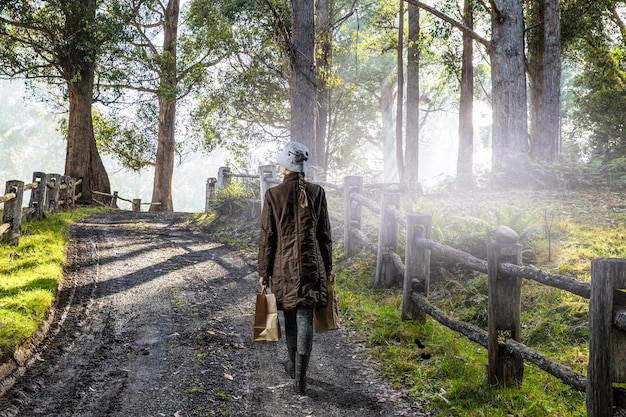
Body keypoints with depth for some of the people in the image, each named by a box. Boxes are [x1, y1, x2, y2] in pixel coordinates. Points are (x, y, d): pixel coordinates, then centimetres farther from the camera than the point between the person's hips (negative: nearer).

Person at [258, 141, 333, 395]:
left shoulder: (273, 195, -7)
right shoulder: (316, 193, -2)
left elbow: (266, 236, -4)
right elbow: (324, 233, 3)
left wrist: (263, 271, 5)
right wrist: (327, 266, 14)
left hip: (284, 265, 0)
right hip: (311, 264, 0)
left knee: (290, 316, 17)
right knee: (305, 319, 2)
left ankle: (293, 365, 34)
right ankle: (300, 378, -1)